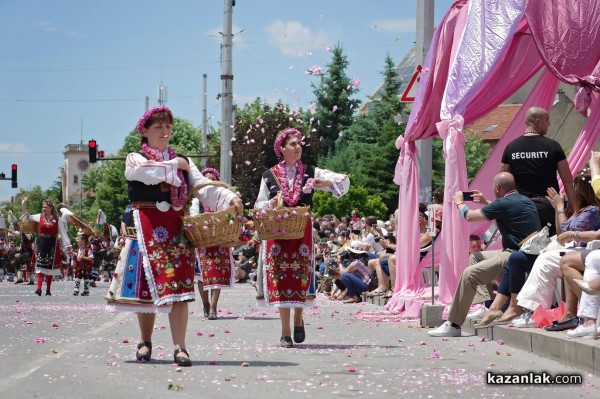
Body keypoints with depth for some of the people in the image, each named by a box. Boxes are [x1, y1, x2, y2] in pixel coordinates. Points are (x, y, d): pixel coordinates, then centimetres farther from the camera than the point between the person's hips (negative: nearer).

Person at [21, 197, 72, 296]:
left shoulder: (57, 220, -2)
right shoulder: (39, 217, 4)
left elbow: (63, 232, -1)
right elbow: (27, 217, 15)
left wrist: (67, 244, -6)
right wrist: (23, 205, 3)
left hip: (52, 244, -1)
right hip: (40, 243, 1)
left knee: (50, 266, 5)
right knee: (40, 265, -9)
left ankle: (48, 290, 13)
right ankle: (39, 288, -17)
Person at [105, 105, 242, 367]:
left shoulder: (183, 161, 16)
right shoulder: (135, 159, 7)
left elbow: (203, 186, 2)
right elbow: (150, 174, -17)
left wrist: (229, 198, -16)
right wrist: (175, 165, -3)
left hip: (175, 227, 2)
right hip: (146, 226, -2)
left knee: (178, 286, -9)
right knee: (147, 285, 1)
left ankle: (179, 347, -13)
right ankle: (146, 343, 17)